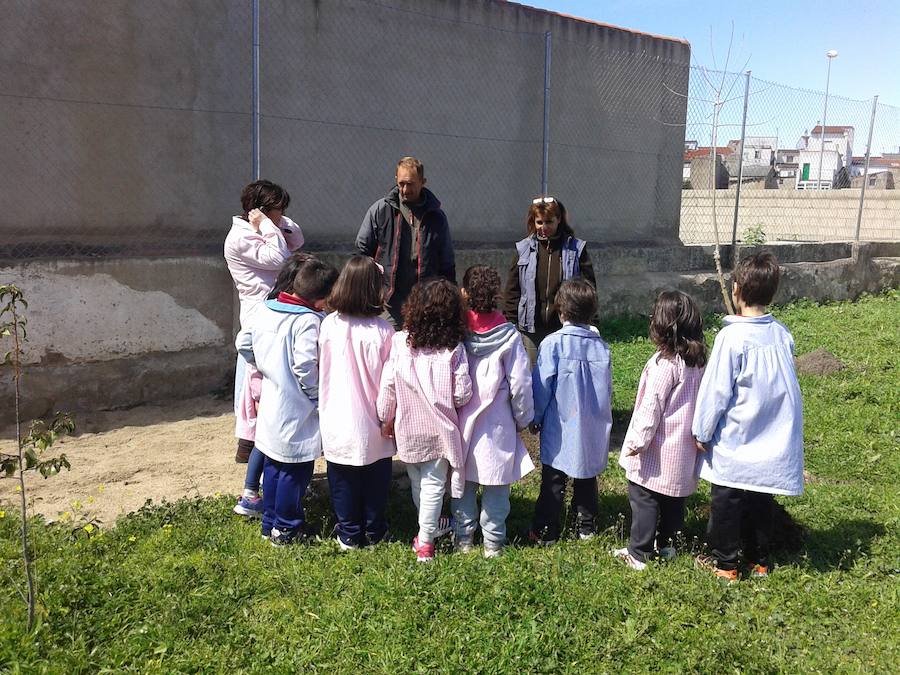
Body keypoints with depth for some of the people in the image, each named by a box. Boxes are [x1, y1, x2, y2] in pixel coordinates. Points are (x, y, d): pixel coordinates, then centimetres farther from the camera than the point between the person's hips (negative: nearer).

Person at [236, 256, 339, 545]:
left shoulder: (264, 310, 1)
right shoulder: (309, 320, -22)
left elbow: (244, 345, 10)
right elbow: (305, 366, -26)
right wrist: (318, 396, -12)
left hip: (271, 407, 8)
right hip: (297, 412, -8)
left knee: (273, 465, 20)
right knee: (295, 470, 7)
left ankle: (270, 523, 32)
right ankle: (286, 529, 19)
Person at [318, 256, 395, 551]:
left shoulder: (329, 325, -11)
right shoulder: (383, 330, -15)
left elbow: (322, 371, -1)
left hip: (339, 423, 1)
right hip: (374, 424, -1)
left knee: (343, 481, 16)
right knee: (376, 479, 17)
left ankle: (349, 534, 27)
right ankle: (374, 531, 30)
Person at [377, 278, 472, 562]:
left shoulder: (400, 342, -11)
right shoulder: (454, 349, -13)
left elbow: (388, 386, -8)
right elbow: (462, 394, -14)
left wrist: (386, 419, 7)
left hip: (408, 428, 2)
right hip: (441, 429, -2)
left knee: (417, 481, 21)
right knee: (434, 484, 9)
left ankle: (430, 526, 40)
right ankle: (425, 542, 12)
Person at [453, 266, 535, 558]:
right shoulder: (508, 336, -13)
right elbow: (520, 384, -9)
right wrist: (523, 420, 5)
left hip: (461, 422, 2)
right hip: (497, 425, -2)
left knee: (462, 482, 16)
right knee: (496, 486, 11)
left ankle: (463, 537, 26)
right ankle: (493, 542, 19)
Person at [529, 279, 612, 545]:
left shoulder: (553, 343, -16)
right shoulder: (601, 345, -4)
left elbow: (542, 386, -11)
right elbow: (607, 388, 5)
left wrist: (536, 419, 3)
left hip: (560, 428, -4)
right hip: (593, 429, 4)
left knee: (553, 482, 8)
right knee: (587, 478, 19)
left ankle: (546, 532, 15)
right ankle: (587, 527, 29)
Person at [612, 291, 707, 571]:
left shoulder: (665, 362, -21)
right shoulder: (698, 360, 3)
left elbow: (652, 406, -21)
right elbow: (700, 401, 11)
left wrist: (638, 440, -15)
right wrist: (698, 434, 19)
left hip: (658, 451, -8)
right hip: (684, 449, 8)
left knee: (643, 500, 2)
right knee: (674, 499, 18)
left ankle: (638, 553, 8)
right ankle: (667, 545, 31)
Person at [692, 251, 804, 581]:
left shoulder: (733, 337, -20)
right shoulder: (783, 334, -2)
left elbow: (716, 390, -16)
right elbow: (784, 384, 8)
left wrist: (702, 432, -5)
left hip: (734, 440, -5)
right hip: (772, 440, 6)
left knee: (727, 502, 9)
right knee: (761, 501, 18)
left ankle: (724, 563, 21)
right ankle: (759, 560, 30)